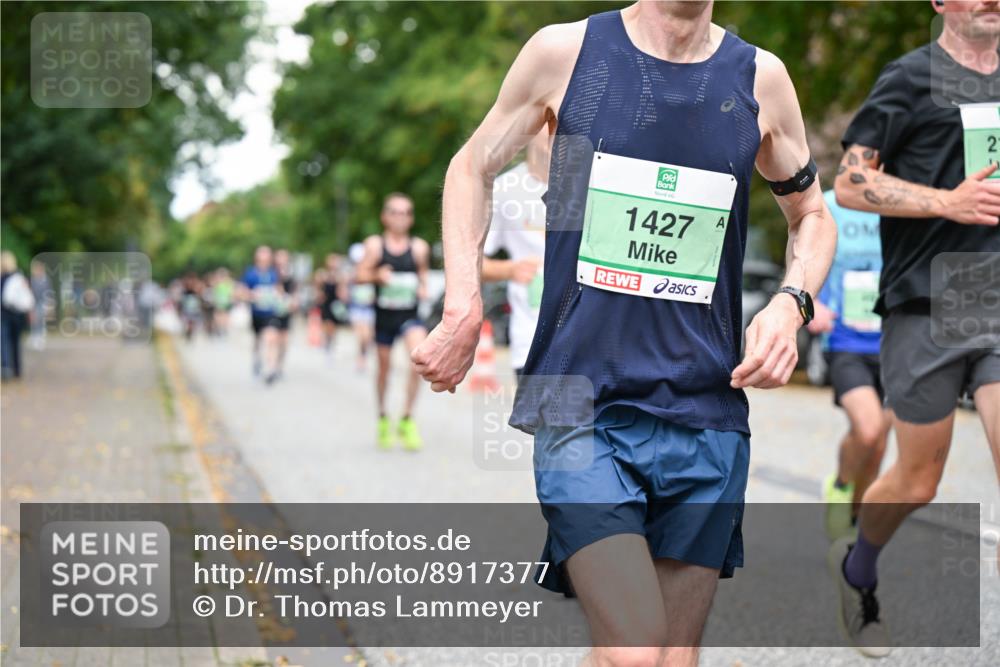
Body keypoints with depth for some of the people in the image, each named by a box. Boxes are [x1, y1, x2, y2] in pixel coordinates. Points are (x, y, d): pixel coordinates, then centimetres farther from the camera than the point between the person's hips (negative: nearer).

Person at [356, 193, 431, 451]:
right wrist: (377, 275, -23)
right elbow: (360, 276, -3)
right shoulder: (375, 245, -2)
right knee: (384, 366, 11)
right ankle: (382, 418, 36)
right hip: (384, 315, 0)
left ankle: (407, 419, -10)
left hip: (410, 315, 0)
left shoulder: (419, 247, 1)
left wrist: (423, 289, -4)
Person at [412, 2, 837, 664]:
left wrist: (791, 303, 0)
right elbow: (473, 167, 15)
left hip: (706, 416, 3)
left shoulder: (760, 77, 6)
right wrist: (465, 307, 4)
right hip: (580, 404, -3)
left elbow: (813, 215, 21)